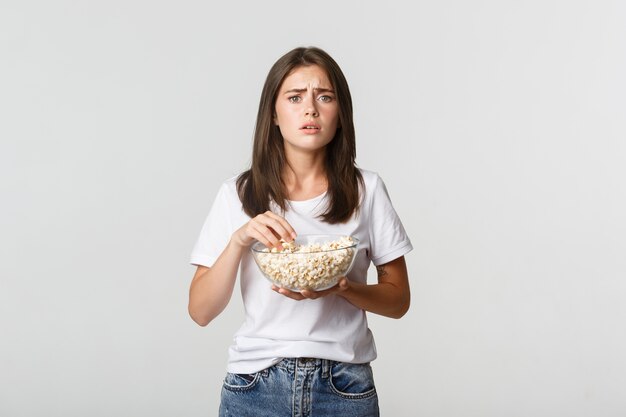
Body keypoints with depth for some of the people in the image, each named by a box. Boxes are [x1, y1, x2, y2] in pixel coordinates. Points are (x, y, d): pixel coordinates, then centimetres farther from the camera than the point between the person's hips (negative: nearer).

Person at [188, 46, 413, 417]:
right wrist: (238, 240, -16)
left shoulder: (367, 190, -2)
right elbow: (201, 311, -2)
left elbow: (398, 300, 2)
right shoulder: (238, 195, -1)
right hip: (256, 384, 0)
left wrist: (343, 289, -16)